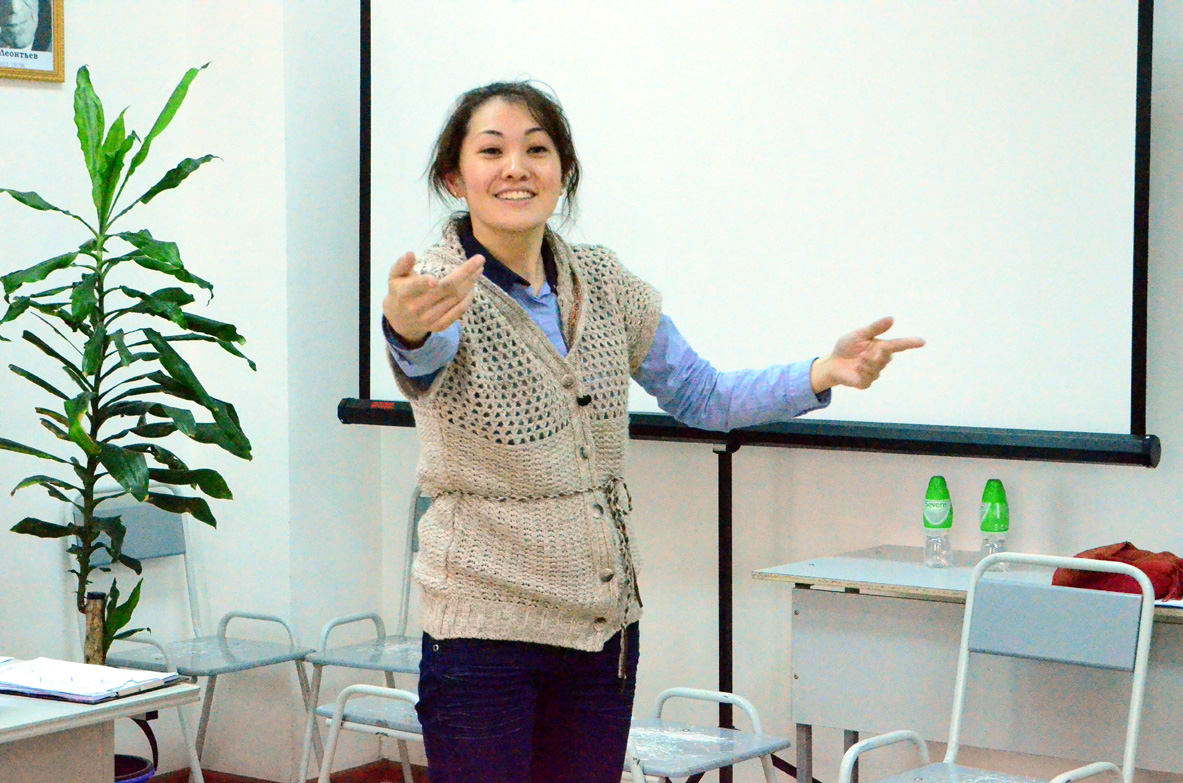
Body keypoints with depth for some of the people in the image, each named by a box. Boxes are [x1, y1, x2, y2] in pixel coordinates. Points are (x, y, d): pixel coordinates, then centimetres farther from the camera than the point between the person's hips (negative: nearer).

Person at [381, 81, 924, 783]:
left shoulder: (602, 282, 4)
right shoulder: (441, 289, -12)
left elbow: (702, 397, 12)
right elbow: (423, 359, -37)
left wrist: (825, 373, -4)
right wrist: (408, 328, -62)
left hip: (606, 620, 5)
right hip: (484, 628, -5)